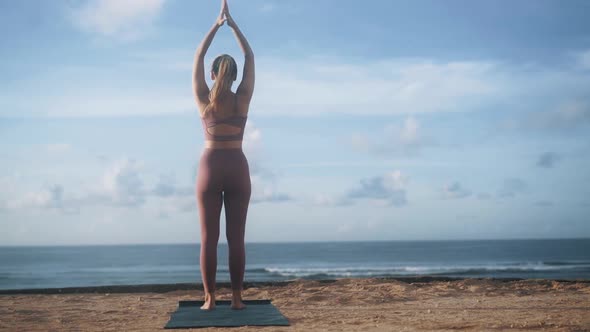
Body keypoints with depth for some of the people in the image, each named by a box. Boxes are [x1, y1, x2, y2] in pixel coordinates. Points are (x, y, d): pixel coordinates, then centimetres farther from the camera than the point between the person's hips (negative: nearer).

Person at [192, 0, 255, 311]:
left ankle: (210, 298, 1)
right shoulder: (242, 98, 0)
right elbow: (250, 57, 8)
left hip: (210, 166, 0)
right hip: (237, 167, 1)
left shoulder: (204, 99, -1)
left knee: (209, 237, 1)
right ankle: (237, 298, 3)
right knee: (236, 237, 2)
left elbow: (198, 57, 9)